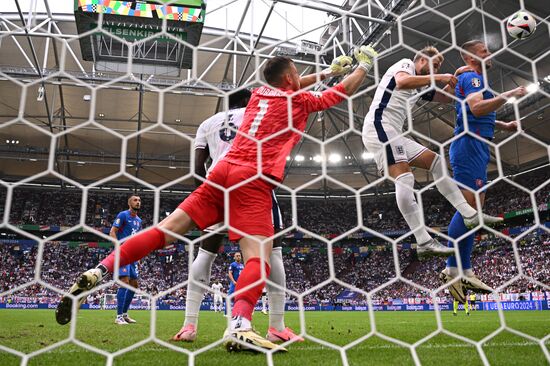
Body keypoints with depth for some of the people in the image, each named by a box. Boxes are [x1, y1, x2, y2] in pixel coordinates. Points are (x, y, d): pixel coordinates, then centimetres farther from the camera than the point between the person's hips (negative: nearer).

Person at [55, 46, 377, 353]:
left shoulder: (260, 93, 25)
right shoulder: (299, 101, 11)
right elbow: (344, 92, 24)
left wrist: (325, 71, 55)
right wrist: (365, 65, 41)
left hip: (224, 170, 6)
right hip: (253, 181, -6)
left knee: (168, 229, 4)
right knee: (259, 255, -14)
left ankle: (98, 273, -2)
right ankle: (240, 326, -36)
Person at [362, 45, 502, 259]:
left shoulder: (418, 86, 29)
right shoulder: (405, 64, 3)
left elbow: (445, 98, 33)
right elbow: (402, 81, -21)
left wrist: (455, 78, 17)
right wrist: (437, 78, -15)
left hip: (393, 134, 11)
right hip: (379, 126, -11)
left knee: (435, 161, 8)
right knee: (405, 177, -23)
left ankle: (470, 215, 4)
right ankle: (423, 242, -29)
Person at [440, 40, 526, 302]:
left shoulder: (474, 79, 28)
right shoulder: (472, 77, -3)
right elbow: (476, 108, -21)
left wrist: (503, 126, 22)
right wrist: (508, 95, -16)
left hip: (477, 149, 11)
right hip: (470, 145, -11)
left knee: (473, 209, 5)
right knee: (468, 207, -16)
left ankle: (465, 273, 5)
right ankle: (452, 269, -16)